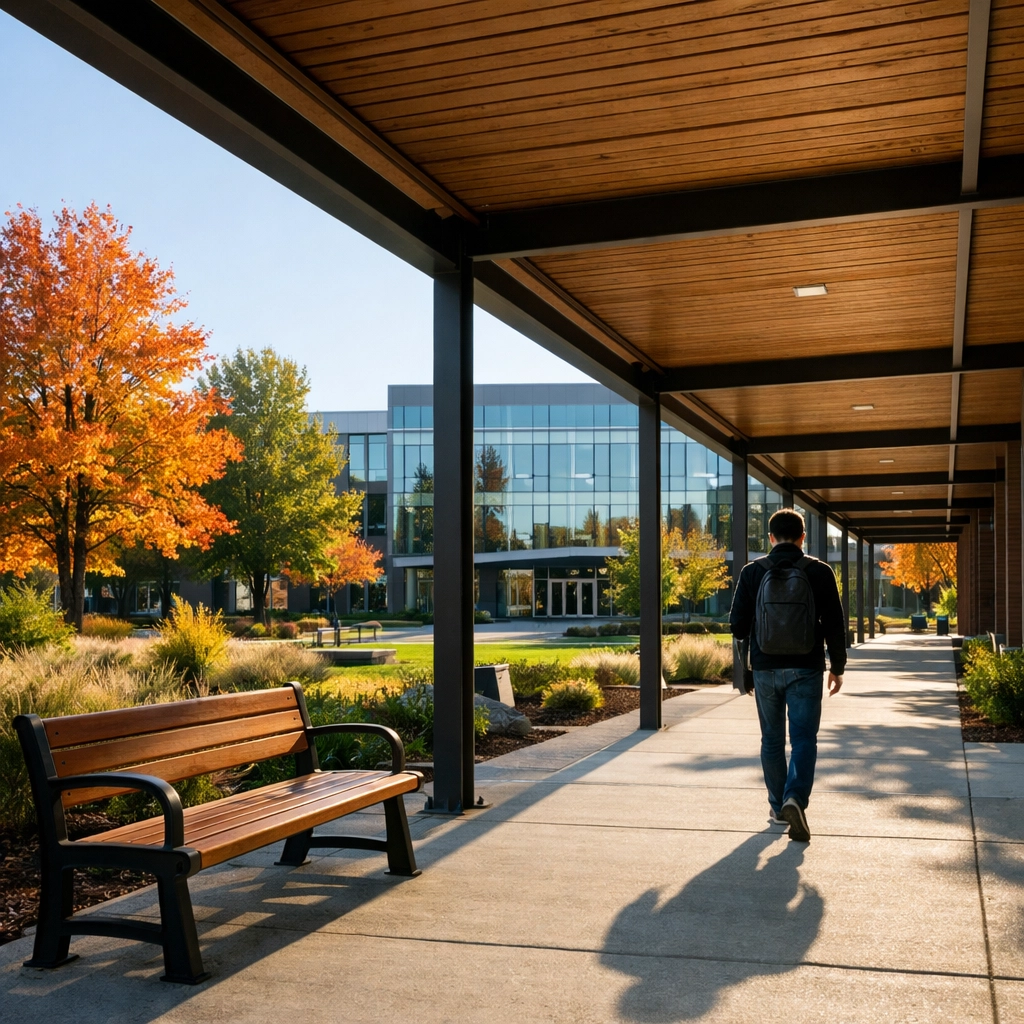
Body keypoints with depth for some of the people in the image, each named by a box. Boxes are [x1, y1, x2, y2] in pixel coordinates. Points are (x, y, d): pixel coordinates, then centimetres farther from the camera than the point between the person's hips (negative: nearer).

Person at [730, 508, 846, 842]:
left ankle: (779, 808, 20)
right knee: (804, 739, 1)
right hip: (805, 670, -1)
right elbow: (834, 625, -2)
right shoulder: (819, 572, -3)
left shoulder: (752, 572, -2)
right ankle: (795, 799, -20)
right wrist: (837, 667, 9)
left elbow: (738, 624, 0)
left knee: (772, 740, 14)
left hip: (765, 669, 1)